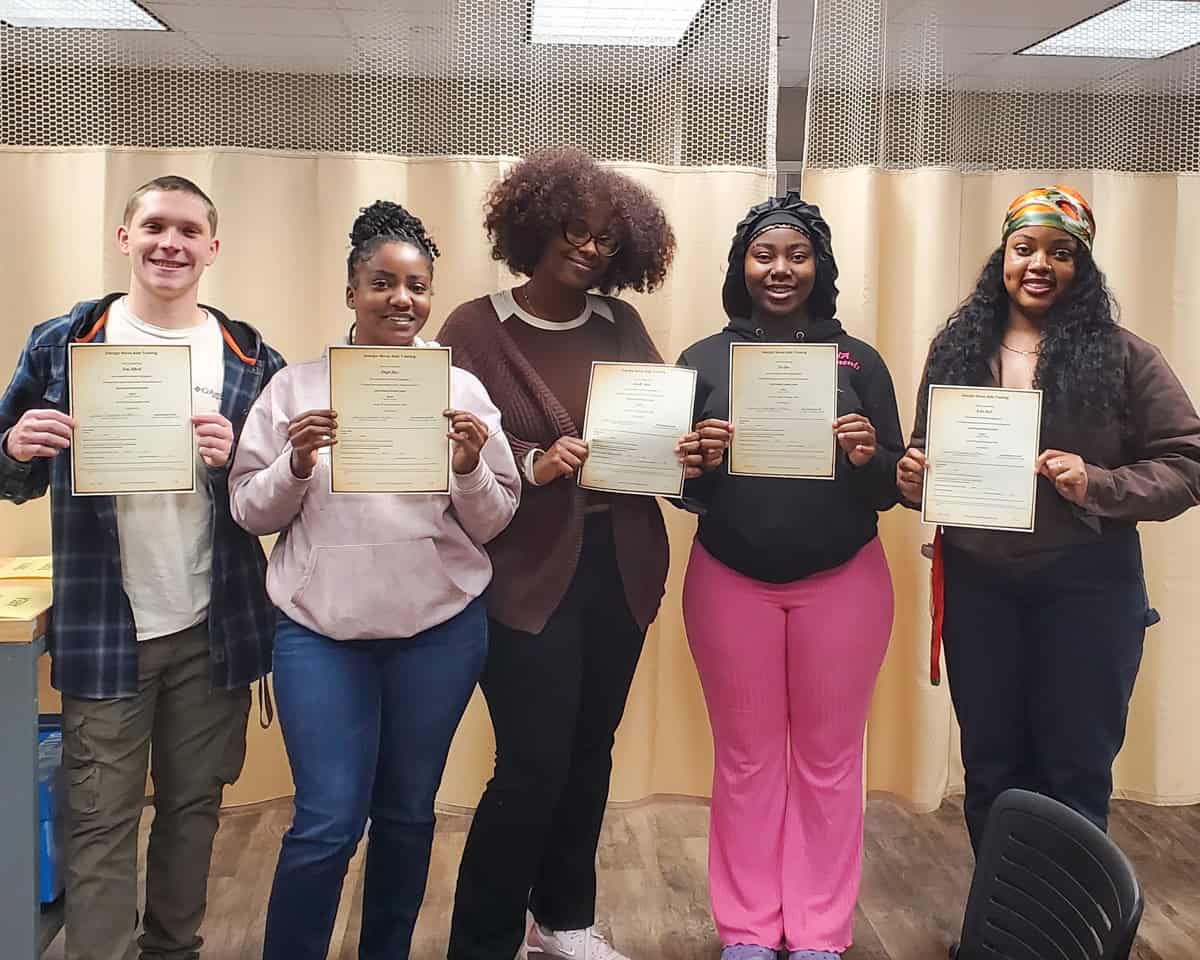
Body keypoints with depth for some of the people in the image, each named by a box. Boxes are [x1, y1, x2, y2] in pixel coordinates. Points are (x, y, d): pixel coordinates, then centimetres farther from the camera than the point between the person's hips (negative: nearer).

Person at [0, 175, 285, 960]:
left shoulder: (251, 359, 2)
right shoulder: (63, 343, 0)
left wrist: (234, 460, -17)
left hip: (214, 626, 2)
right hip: (104, 625, -1)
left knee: (194, 805, 15)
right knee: (101, 820, 4)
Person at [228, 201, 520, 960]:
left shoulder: (462, 389, 3)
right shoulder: (298, 387, 1)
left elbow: (494, 524, 3)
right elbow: (250, 512, 2)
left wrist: (471, 469, -16)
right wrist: (296, 465, -16)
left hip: (441, 628, 2)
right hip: (322, 628, -1)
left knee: (408, 813, 14)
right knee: (327, 822, -3)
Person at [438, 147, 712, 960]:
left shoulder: (621, 325, 8)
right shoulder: (476, 328, -5)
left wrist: (686, 455, -10)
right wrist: (530, 466, -24)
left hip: (620, 566, 5)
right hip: (529, 573, -5)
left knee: (589, 754, 15)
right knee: (533, 765, -6)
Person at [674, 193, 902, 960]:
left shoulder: (859, 361, 3)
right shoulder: (703, 360, 3)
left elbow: (894, 488, 2)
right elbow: (678, 486, 3)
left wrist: (868, 458, -20)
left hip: (842, 583, 0)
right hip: (730, 581, 0)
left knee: (828, 759, 8)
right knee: (745, 757, 9)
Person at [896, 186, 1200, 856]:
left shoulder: (1123, 356, -4)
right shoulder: (956, 349, 4)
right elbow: (925, 455, 12)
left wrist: (1097, 485, -21)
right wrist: (913, 478, -10)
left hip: (1084, 585, -2)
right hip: (976, 582, 3)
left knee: (1075, 771, 9)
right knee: (990, 765, 15)